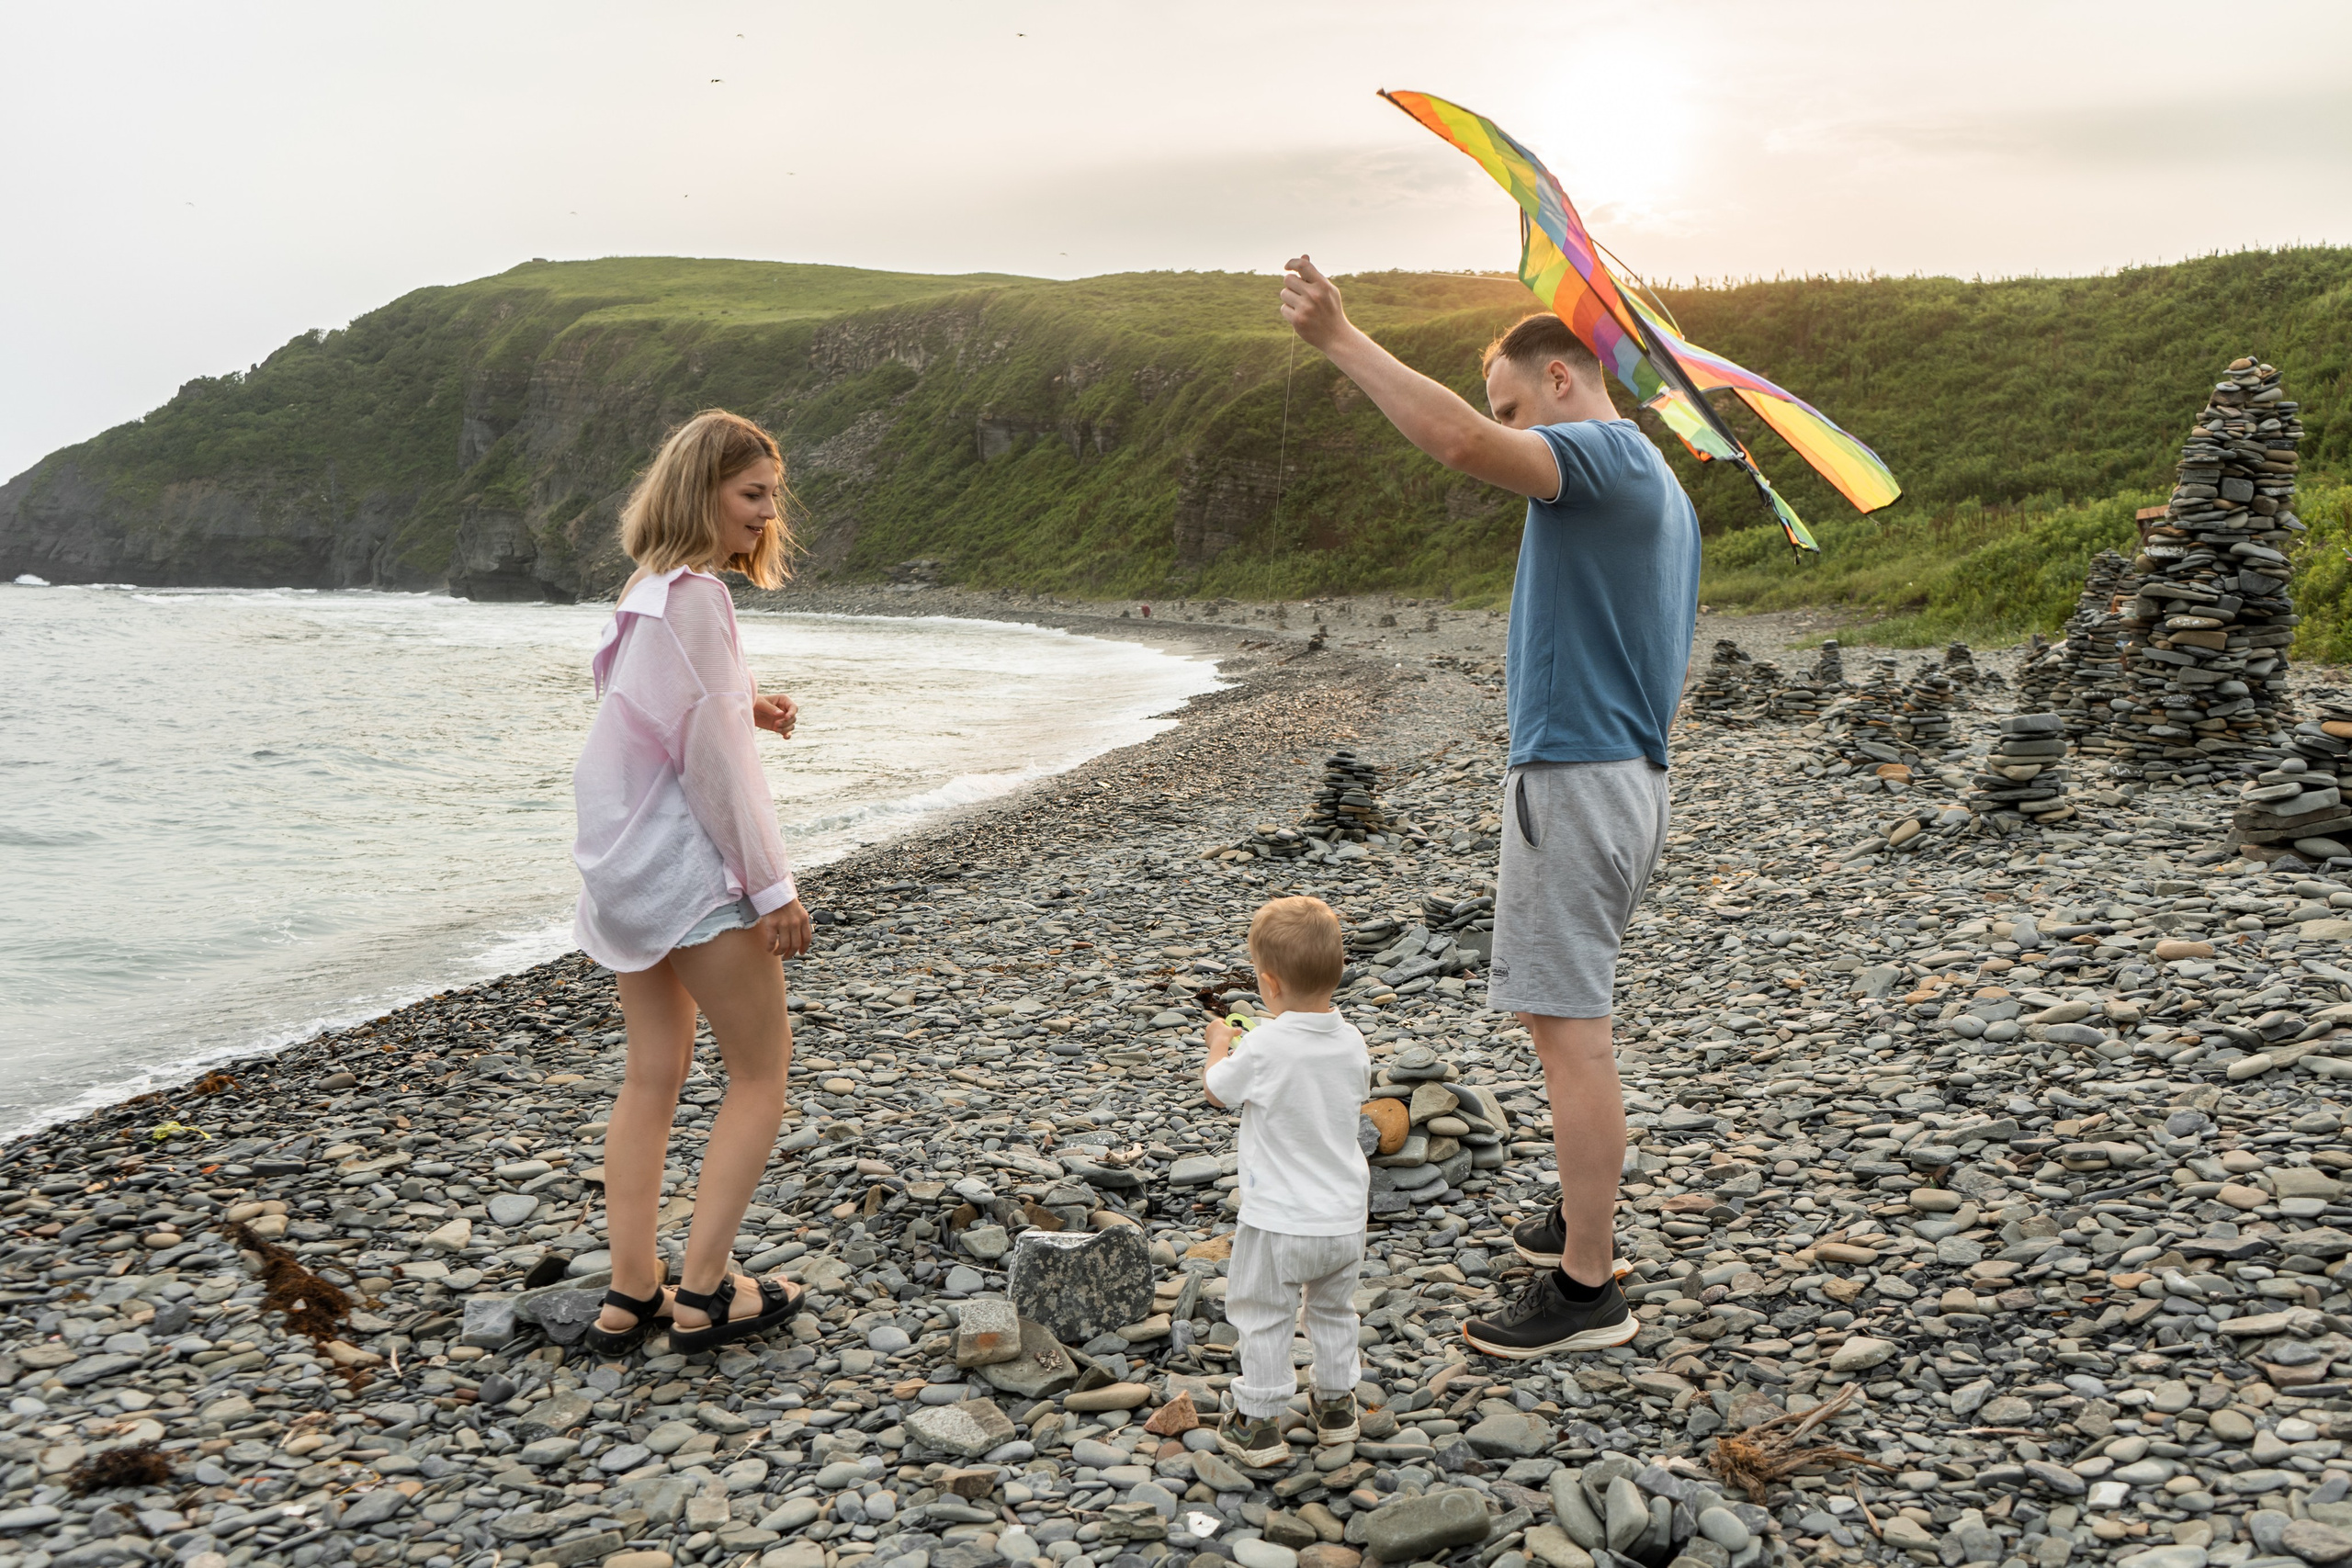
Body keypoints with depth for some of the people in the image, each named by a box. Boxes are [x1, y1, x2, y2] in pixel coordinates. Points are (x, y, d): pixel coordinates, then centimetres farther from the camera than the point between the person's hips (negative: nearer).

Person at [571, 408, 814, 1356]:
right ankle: (704, 1292, 4)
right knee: (761, 1070, 2)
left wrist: (743, 710, 5)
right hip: (688, 861, -9)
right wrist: (772, 886, -17)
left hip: (623, 866, 9)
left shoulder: (649, 590, 13)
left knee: (653, 1074, 12)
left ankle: (629, 1295, 15)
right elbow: (710, 755, -20)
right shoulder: (695, 596, -16)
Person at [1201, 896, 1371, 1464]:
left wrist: (1219, 1045, 15)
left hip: (1278, 1221, -5)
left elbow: (1217, 1090, -5)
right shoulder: (1352, 1043, -8)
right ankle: (1337, 1405, 36)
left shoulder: (1263, 1048, -23)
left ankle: (1258, 1425, 21)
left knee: (1264, 1318, 12)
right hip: (1344, 1217, 5)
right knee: (1334, 1310, 24)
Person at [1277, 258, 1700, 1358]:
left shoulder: (1607, 454, -12)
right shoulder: (1661, 488, 20)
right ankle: (1582, 1225, 32)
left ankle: (1588, 1290, -1)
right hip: (1631, 773, 11)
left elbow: (1459, 441, -29)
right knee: (1566, 1017, 20)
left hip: (1573, 775, -11)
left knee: (1570, 1027, -7)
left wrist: (1340, 338, -25)